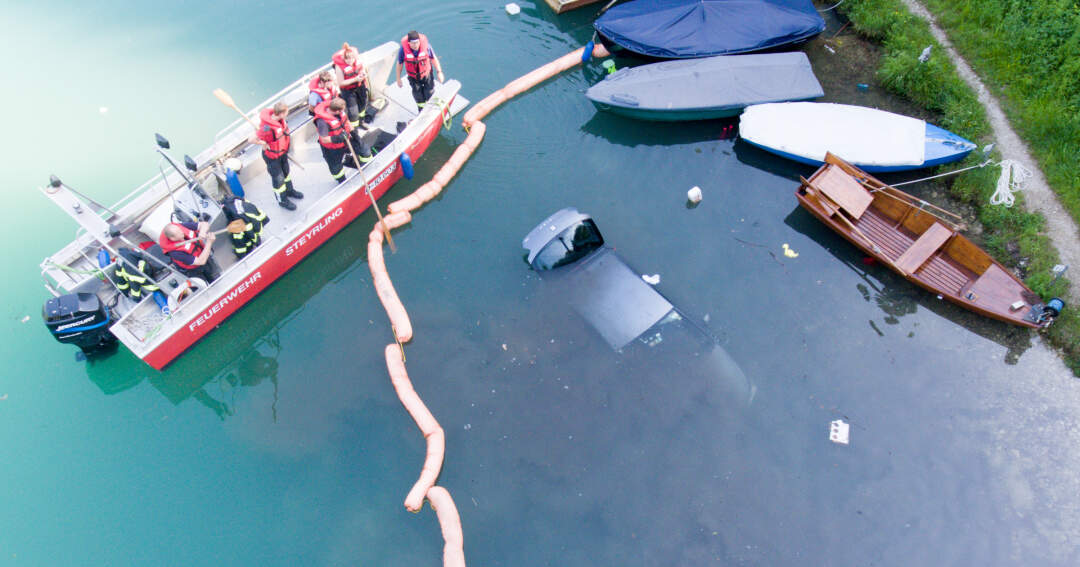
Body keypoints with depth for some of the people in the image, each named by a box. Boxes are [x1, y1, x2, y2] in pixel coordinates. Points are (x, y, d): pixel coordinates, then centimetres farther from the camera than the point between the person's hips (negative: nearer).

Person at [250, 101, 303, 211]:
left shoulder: (279, 118, -16)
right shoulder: (268, 128, -40)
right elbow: (251, 140, -35)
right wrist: (264, 144, -19)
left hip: (282, 152, 8)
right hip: (272, 156, -8)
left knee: (286, 171, 29)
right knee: (278, 178, 13)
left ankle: (289, 190, 55)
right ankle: (282, 200, 35)